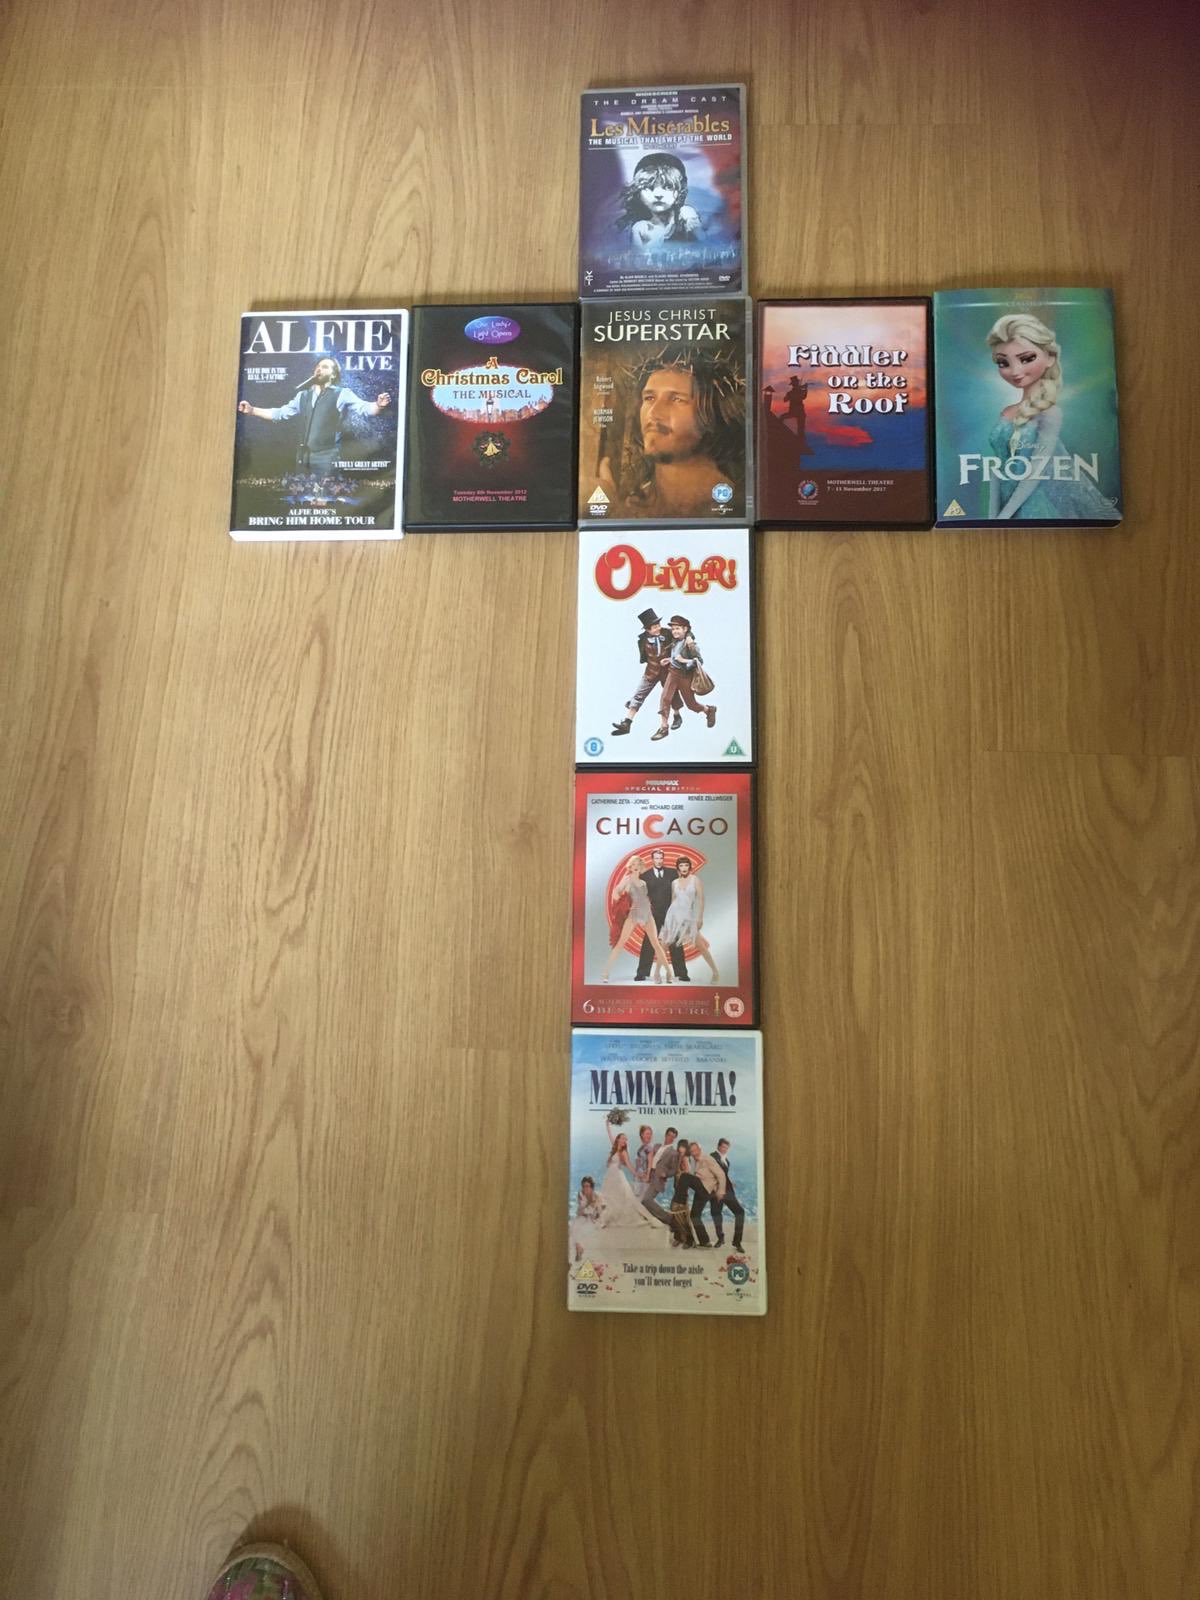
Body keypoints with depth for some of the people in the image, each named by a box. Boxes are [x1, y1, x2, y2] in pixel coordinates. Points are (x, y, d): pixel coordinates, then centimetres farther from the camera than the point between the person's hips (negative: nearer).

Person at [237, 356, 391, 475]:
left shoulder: (342, 394, 1)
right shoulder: (303, 395, 18)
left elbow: (363, 408, -12)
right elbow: (280, 413, 26)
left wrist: (378, 406, -34)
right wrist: (252, 410, 22)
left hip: (327, 456, -6)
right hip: (304, 455, 6)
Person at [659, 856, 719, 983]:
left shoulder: (695, 879, -2)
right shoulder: (674, 883, 7)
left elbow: (701, 899, -5)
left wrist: (700, 917, -11)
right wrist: (669, 917, 15)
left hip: (688, 917, -3)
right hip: (674, 915, 3)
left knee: (700, 945, -7)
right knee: (665, 944, 1)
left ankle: (715, 972, 3)